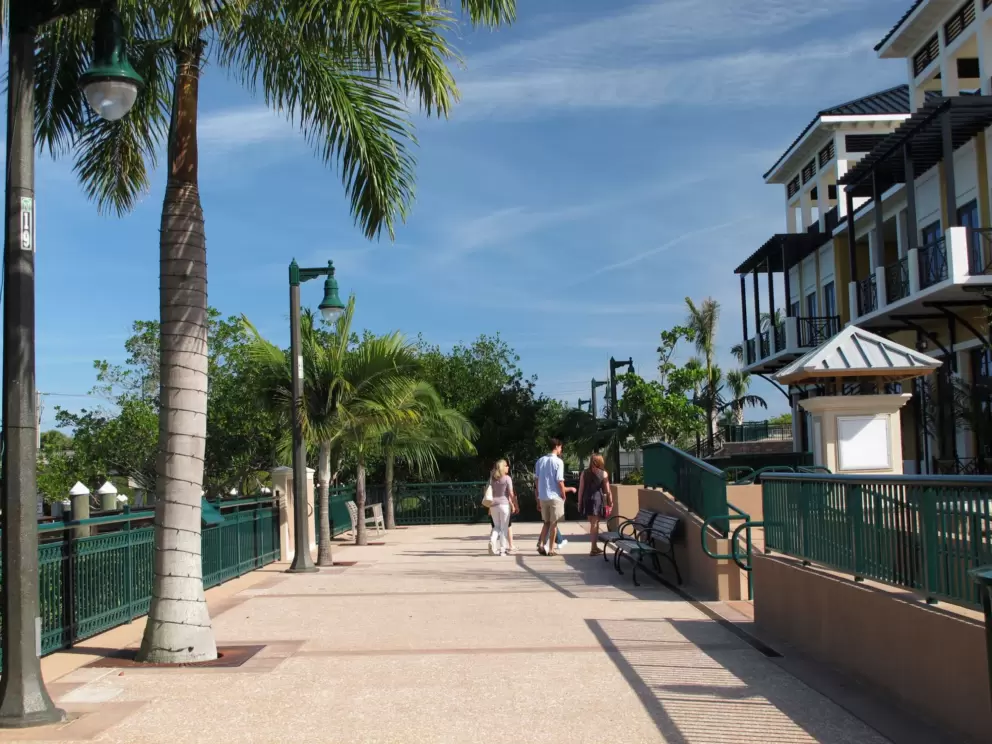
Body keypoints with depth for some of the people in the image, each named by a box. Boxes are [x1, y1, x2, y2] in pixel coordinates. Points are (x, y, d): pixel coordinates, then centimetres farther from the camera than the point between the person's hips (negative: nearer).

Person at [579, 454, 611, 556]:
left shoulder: (584, 473, 3)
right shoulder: (604, 474, -2)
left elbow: (581, 489, 1)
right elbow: (607, 491, -2)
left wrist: (580, 502, 7)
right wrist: (610, 502, 7)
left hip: (587, 500, 3)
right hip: (597, 500, -3)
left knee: (593, 523, 16)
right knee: (594, 524, 0)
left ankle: (595, 547, 23)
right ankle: (593, 549, -3)